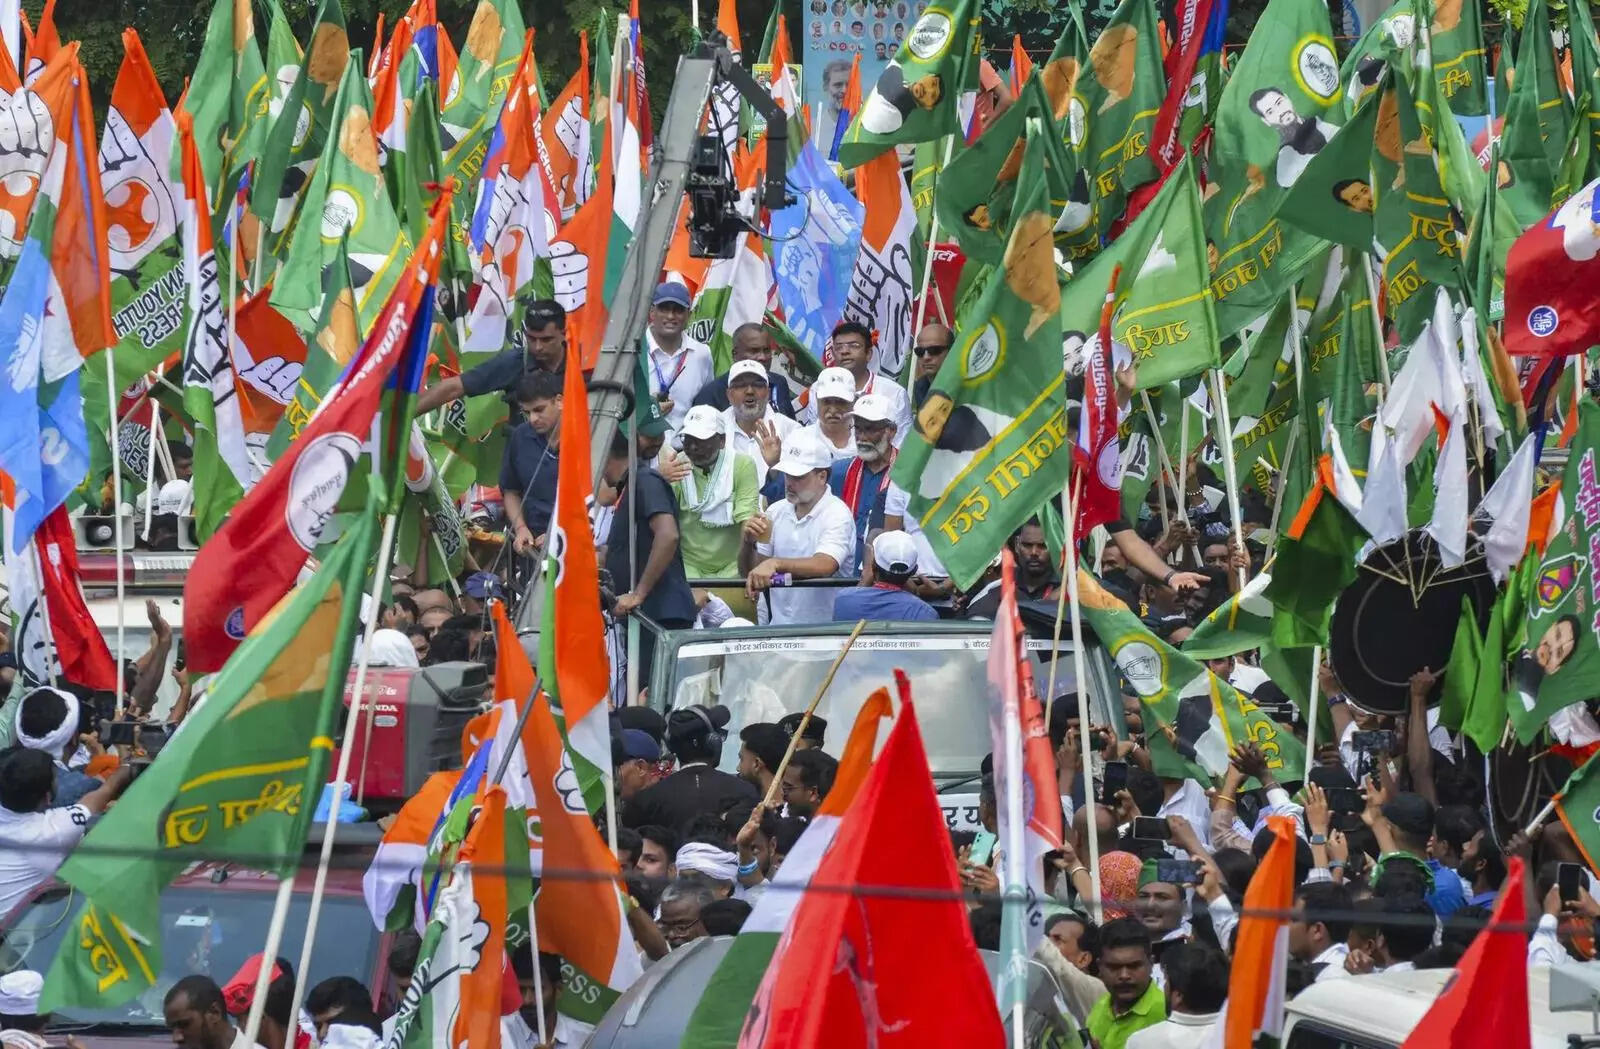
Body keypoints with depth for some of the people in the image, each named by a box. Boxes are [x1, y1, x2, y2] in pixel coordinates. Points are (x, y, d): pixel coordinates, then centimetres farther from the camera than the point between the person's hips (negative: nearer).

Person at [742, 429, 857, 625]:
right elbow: (748, 572, 15)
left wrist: (775, 564, -36)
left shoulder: (837, 515, -6)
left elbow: (824, 566, -24)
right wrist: (749, 544, -6)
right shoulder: (776, 511, 12)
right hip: (773, 627, 6)